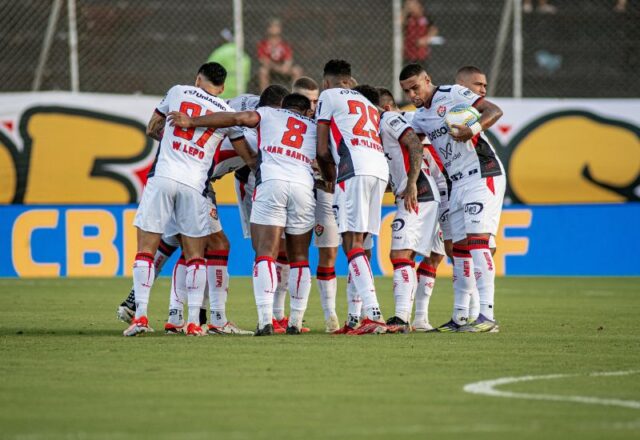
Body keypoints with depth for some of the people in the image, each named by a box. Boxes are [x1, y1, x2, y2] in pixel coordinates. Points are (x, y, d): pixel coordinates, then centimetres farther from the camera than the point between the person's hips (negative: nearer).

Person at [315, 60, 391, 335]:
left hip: (355, 168, -7)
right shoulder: (368, 103, 34)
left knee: (352, 243, -11)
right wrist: (334, 177, 31)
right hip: (381, 168, 7)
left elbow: (323, 150, 9)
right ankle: (356, 318, 9)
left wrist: (329, 178, 24)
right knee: (357, 244, 12)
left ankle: (373, 314, -25)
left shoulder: (329, 96, 13)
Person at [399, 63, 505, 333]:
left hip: (482, 176, -9)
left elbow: (494, 111, -16)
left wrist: (474, 129, -32)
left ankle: (487, 315, -24)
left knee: (477, 240, -18)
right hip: (458, 184, 9)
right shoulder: (420, 117, 17)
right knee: (459, 249, 7)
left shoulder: (452, 94, -6)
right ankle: (460, 317, 12)